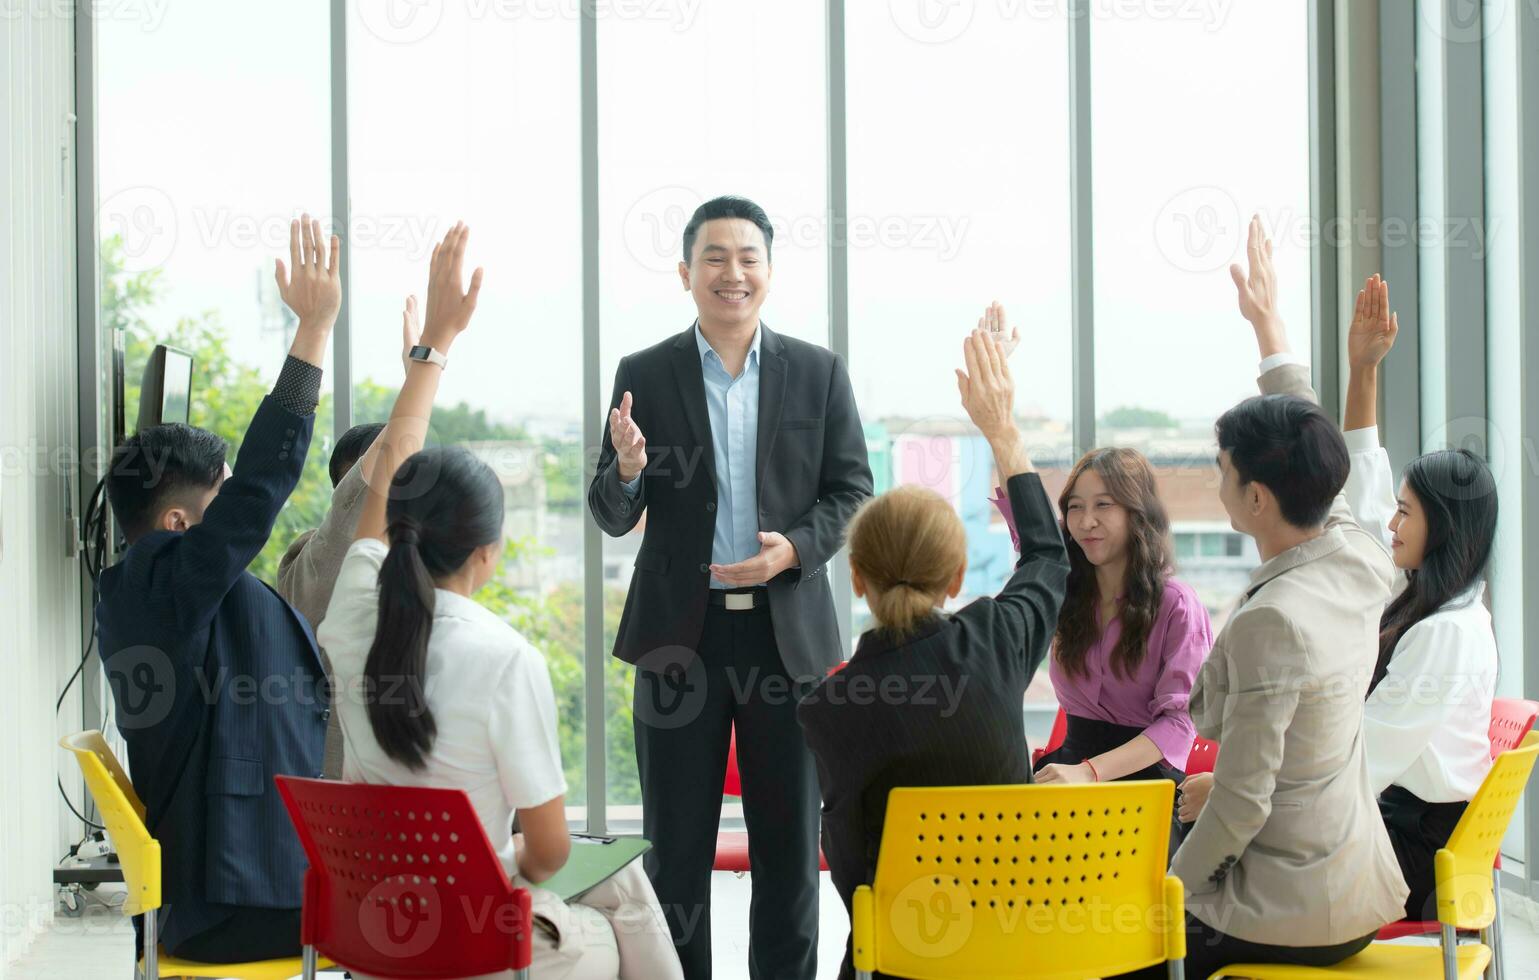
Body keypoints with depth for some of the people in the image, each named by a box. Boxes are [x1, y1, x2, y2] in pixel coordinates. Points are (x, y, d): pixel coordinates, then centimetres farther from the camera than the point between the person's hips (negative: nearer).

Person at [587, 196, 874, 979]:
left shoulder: (818, 374, 4)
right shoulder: (644, 376, 2)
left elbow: (851, 491, 4)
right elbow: (612, 516, 1)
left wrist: (795, 548, -14)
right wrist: (626, 469, -22)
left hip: (787, 630, 1)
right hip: (681, 634, 0)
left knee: (788, 841, 8)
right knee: (676, 846, 6)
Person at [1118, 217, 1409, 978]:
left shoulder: (1271, 622, -25)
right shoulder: (1363, 565, -3)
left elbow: (1243, 804, -22)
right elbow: (1312, 463, 18)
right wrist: (1268, 325, 27)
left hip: (1290, 917, -8)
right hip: (1362, 896, 9)